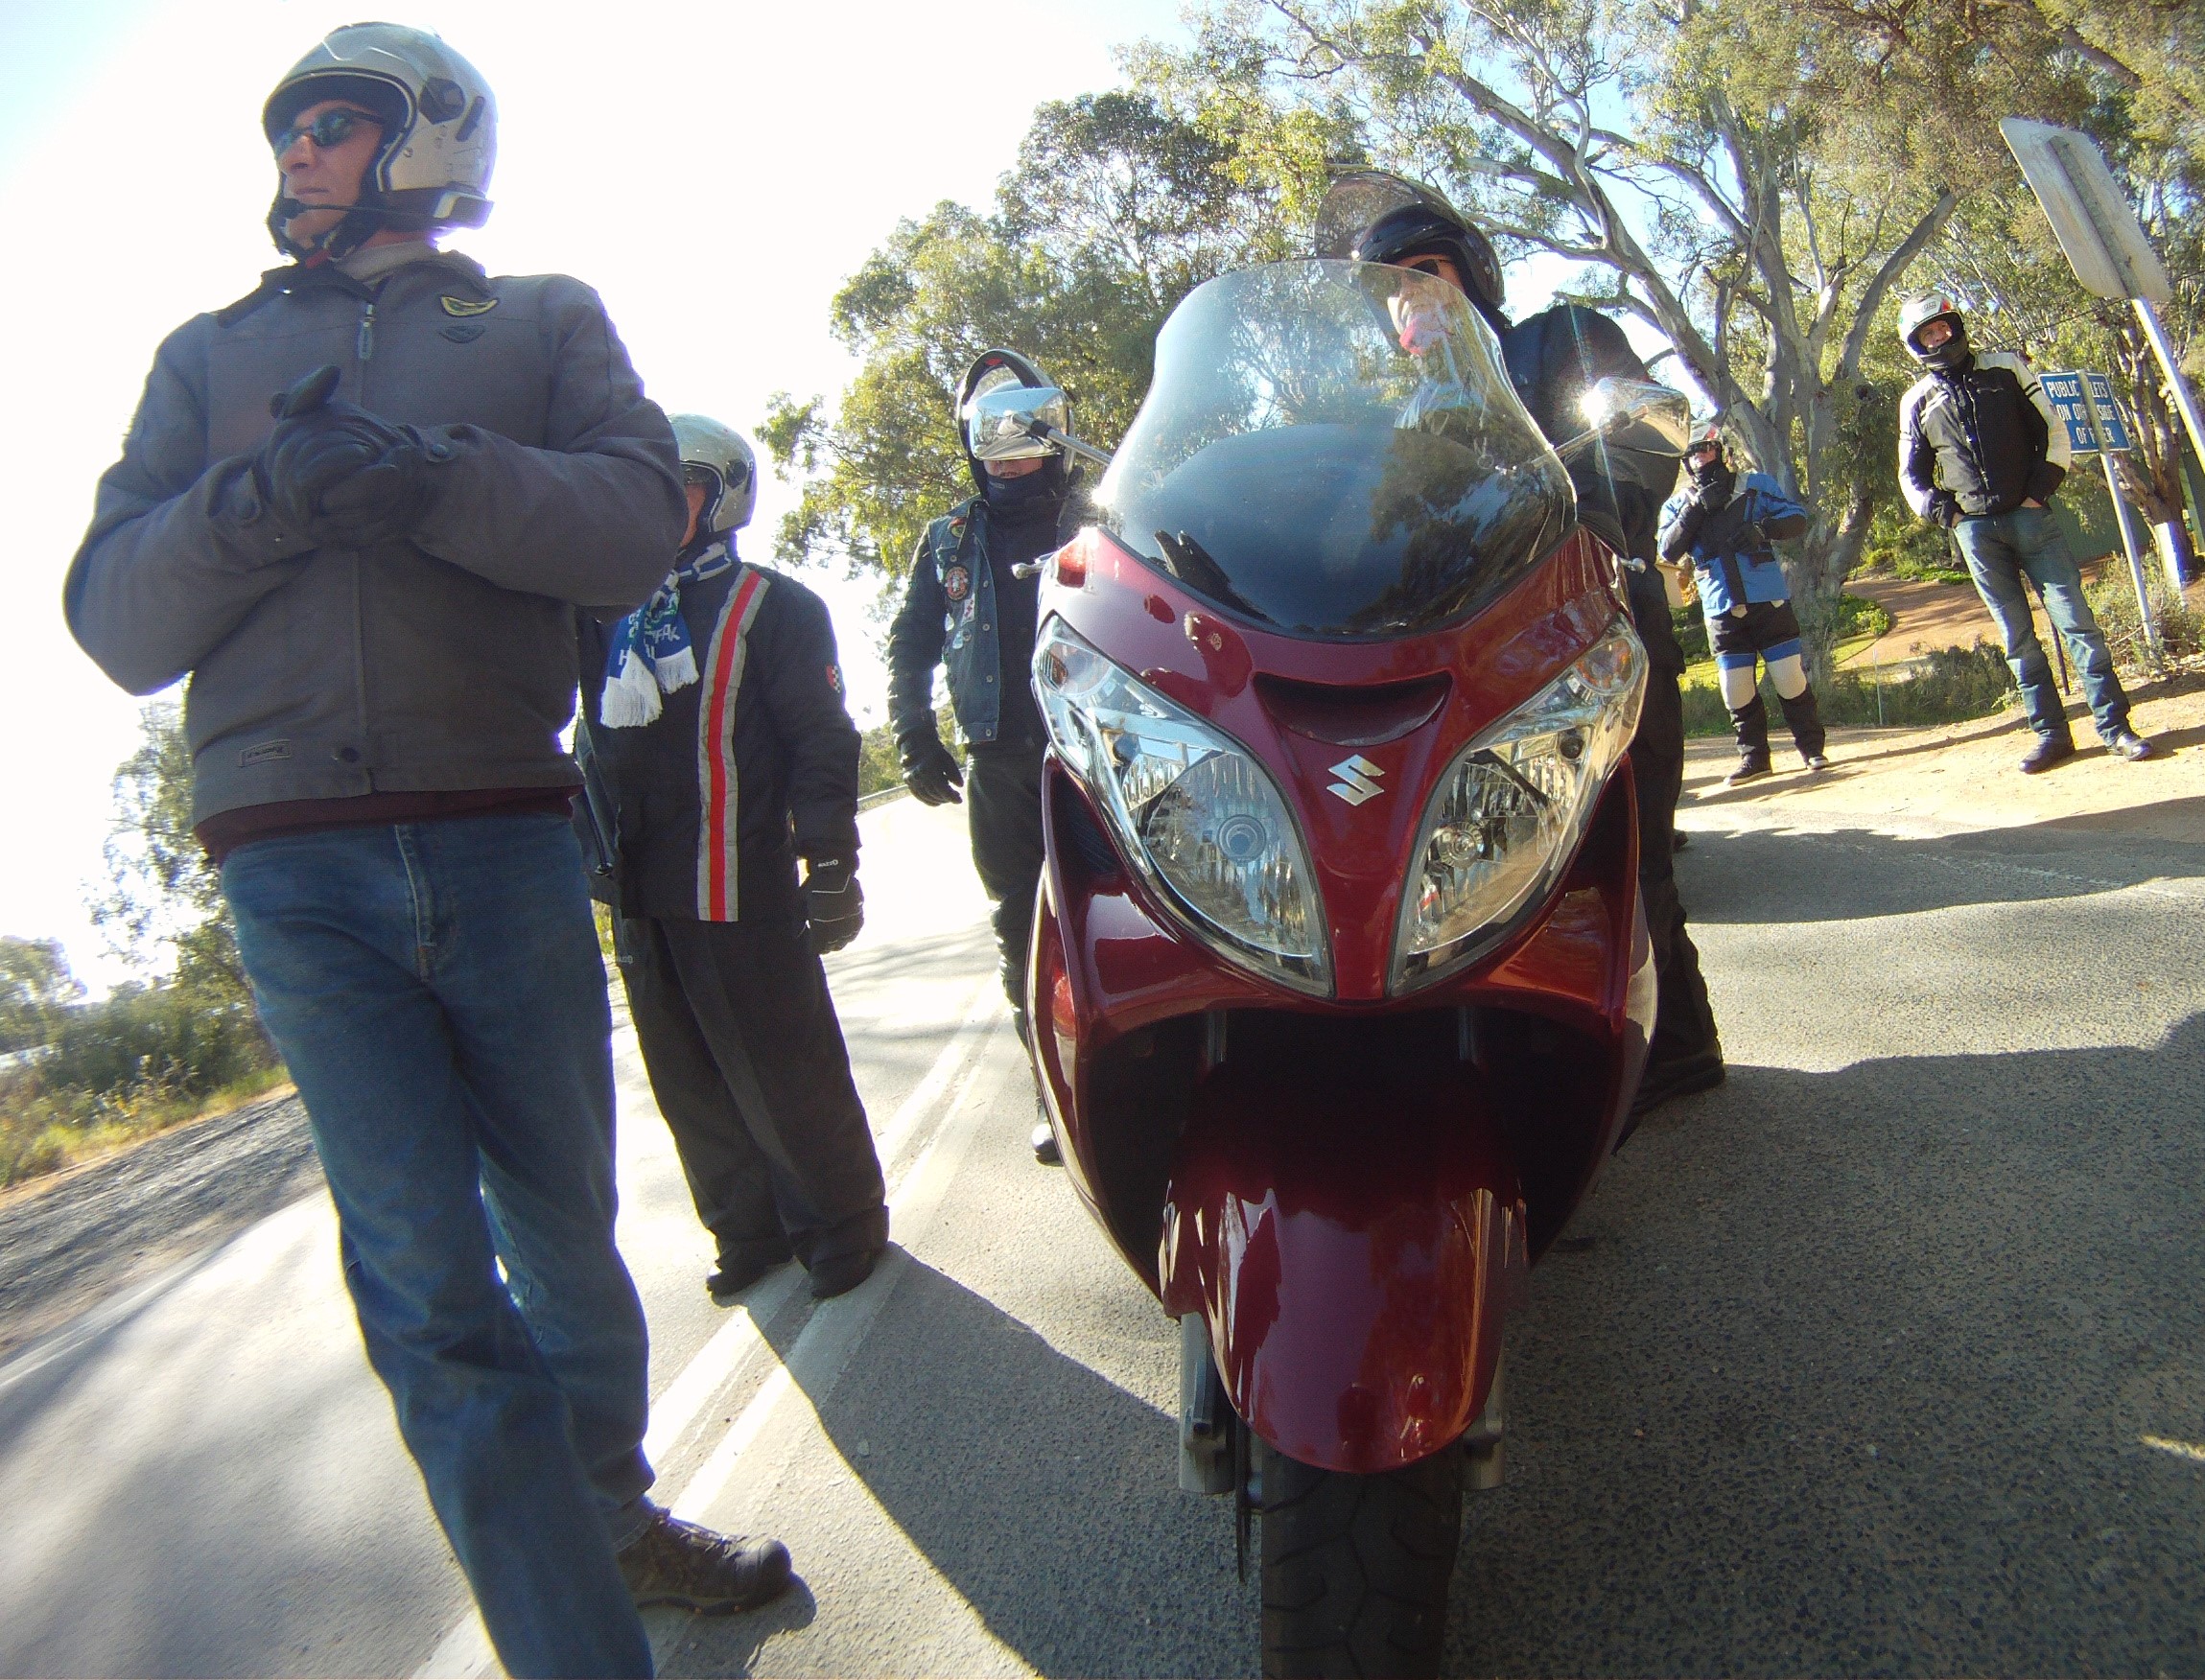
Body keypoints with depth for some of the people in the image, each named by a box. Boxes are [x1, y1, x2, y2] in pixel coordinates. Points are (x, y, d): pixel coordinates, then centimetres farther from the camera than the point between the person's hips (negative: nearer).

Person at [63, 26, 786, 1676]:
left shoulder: (544, 319, 16)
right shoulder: (210, 352, 19)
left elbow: (639, 522, -3)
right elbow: (113, 619, 7)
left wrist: (428, 474, -18)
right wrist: (260, 497, -11)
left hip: (507, 842, 0)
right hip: (300, 876, 1)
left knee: (563, 1235, 11)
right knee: (429, 1287, -5)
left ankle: (612, 1512, 34)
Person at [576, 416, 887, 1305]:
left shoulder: (771, 605, -2)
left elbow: (823, 742, -6)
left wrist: (831, 866, -11)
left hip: (739, 892, -6)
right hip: (639, 897, 6)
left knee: (784, 1080, 2)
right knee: (692, 1092, 14)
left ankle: (842, 1224, 22)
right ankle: (750, 1232, 30)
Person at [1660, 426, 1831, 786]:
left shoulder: (1756, 484, 6)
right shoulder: (1677, 506, 9)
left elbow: (1798, 517, 2)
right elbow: (1668, 551, -5)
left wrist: (1764, 528, -18)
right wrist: (1695, 509, -16)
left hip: (1768, 601, -1)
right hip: (1720, 609, 2)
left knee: (1791, 678, -1)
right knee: (1737, 689, 4)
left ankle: (1813, 748, 12)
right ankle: (1753, 757, 17)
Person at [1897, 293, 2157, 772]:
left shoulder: (2006, 368, 7)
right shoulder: (1917, 401, 9)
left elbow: (2052, 429, 7)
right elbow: (1911, 474, 15)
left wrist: (2040, 490, -4)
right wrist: (1941, 511, -1)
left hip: (2029, 516, -1)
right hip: (1975, 531, 1)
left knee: (2076, 620, -5)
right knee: (2018, 638, 3)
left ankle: (2115, 728, -1)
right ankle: (2051, 733, 8)